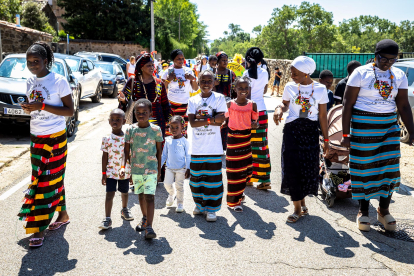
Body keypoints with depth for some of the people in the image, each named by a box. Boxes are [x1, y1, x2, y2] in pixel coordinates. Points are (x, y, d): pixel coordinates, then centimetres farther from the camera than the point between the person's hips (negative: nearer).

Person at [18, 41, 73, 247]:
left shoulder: (59, 81, -11)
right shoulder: (30, 82, 9)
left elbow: (70, 111, -13)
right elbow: (35, 108, 17)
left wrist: (42, 106, -22)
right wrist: (28, 108, -7)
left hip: (55, 138, -6)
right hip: (36, 138, 6)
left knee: (48, 181, -2)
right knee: (50, 179, 11)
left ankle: (40, 230, 4)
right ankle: (63, 215, 27)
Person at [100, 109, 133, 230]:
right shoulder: (107, 139, -7)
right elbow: (105, 156, -2)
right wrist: (104, 173, -2)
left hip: (125, 172, 2)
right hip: (111, 171, -2)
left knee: (124, 193, 19)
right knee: (109, 194, -7)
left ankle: (124, 209, 43)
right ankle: (107, 219, -1)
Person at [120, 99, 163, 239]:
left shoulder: (156, 130, -4)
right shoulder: (131, 129, -1)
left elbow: (159, 151, 4)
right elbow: (126, 150, 2)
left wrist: (159, 170, 6)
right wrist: (123, 166, -10)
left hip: (151, 169, -3)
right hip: (136, 169, 3)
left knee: (149, 196, -11)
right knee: (140, 195, 18)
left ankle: (149, 226, -11)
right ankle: (145, 218, 38)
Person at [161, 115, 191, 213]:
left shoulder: (184, 141, -6)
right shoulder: (168, 140, 3)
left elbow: (188, 156, -2)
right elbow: (164, 155, 12)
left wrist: (188, 168, -7)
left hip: (181, 168, -3)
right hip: (169, 168, 3)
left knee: (179, 186, 2)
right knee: (167, 184, -5)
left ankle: (180, 203, 20)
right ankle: (171, 193, 28)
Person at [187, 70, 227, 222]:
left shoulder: (219, 98, 2)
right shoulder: (193, 100, 6)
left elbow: (221, 120, -9)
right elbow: (192, 123, -6)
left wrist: (202, 118, -11)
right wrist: (211, 119, -13)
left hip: (214, 147, -2)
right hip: (197, 147, 2)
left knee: (213, 178, 1)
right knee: (196, 177, 10)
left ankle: (212, 209, 13)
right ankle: (200, 204, 29)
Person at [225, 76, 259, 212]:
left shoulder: (252, 105, 0)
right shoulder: (230, 104, -4)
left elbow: (255, 121, 4)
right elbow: (224, 119, 4)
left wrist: (254, 124, -16)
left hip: (246, 137, 2)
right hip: (233, 138, -2)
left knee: (246, 168, 9)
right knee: (234, 169, 1)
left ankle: (239, 191, 35)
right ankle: (234, 201, 13)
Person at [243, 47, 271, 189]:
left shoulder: (247, 73, -9)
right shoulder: (264, 73, 4)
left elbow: (247, 94, -11)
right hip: (262, 110, 4)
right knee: (261, 144, 7)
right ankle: (264, 180, 7)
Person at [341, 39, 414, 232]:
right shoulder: (361, 73, -6)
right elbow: (348, 104, -7)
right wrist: (346, 134, -10)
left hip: (389, 126, 4)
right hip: (363, 125, -4)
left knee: (389, 167, 3)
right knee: (364, 167, 3)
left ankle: (384, 211, 19)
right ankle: (363, 211, 18)